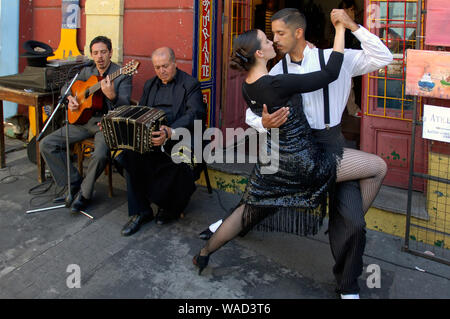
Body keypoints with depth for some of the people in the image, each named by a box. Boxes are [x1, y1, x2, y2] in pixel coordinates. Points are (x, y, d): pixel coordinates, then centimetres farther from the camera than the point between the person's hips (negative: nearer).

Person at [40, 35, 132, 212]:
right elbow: (66, 87, 24)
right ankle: (75, 183, 4)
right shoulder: (87, 71, 13)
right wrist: (69, 98, 2)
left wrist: (112, 96, -35)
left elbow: (125, 107, -14)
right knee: (46, 144, -4)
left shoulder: (122, 75, -6)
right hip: (83, 120, 6)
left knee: (100, 155, -35)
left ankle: (84, 194, -8)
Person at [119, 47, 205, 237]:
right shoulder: (150, 85, 22)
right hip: (149, 137, 5)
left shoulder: (190, 84, 1)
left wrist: (170, 132, -33)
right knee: (130, 155, -24)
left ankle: (171, 206, -4)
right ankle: (140, 212, -12)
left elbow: (195, 114, -14)